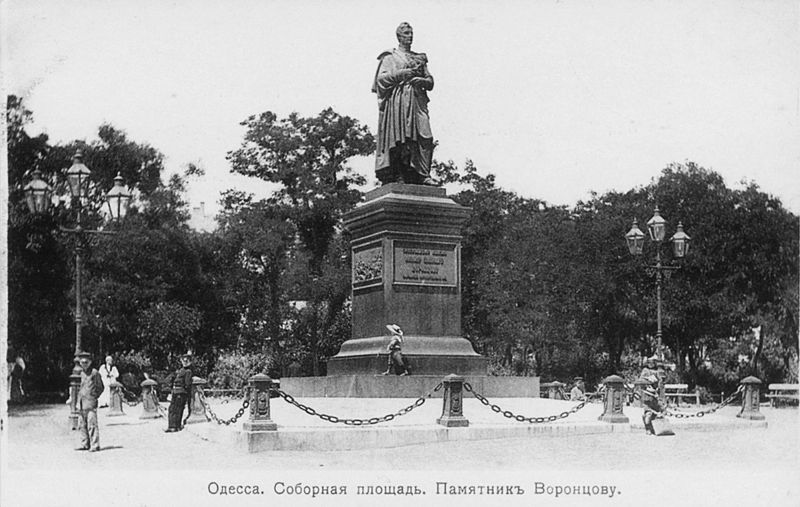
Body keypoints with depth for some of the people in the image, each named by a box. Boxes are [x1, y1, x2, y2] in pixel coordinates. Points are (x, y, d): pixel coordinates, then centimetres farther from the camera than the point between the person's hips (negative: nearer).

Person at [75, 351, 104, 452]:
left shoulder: (94, 373, -5)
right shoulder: (81, 373, 14)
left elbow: (100, 388, -1)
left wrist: (94, 397, -5)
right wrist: (78, 401, 17)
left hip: (90, 403, -7)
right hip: (81, 403, 7)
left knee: (92, 424, -10)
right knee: (82, 425, 10)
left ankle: (95, 445, -8)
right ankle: (85, 444, 17)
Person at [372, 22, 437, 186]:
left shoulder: (420, 58, 23)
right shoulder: (390, 57, 11)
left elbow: (430, 81, 18)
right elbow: (381, 77, -1)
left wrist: (422, 80, -4)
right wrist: (401, 74, -11)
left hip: (417, 101, 4)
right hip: (397, 100, -4)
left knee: (424, 138, -10)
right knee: (398, 138, -12)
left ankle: (423, 175, -14)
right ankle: (397, 175, -13)